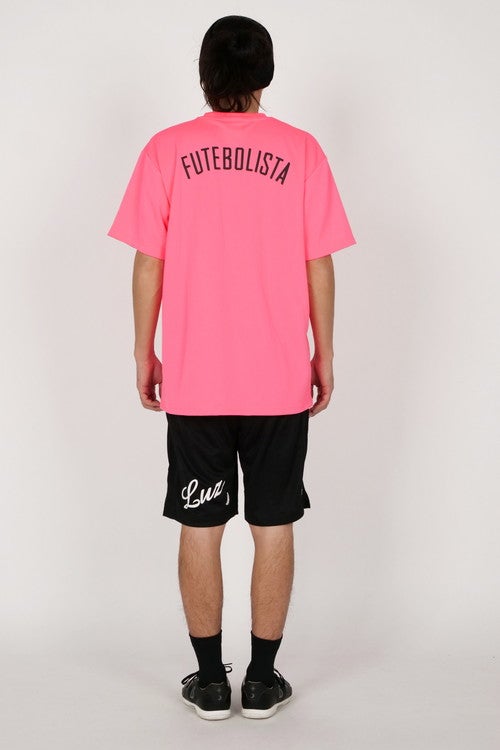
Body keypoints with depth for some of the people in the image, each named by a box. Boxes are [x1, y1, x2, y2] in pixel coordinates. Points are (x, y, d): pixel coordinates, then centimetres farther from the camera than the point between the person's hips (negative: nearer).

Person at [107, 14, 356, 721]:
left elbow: (148, 264, -2)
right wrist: (324, 355, 9)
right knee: (274, 525, 9)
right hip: (280, 379, 0)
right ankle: (263, 680, 17)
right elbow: (319, 266, -1)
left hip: (193, 379, 0)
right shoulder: (301, 150, -1)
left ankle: (210, 681, 18)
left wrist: (144, 355, 8)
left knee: (200, 528, 9)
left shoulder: (166, 150, -1)